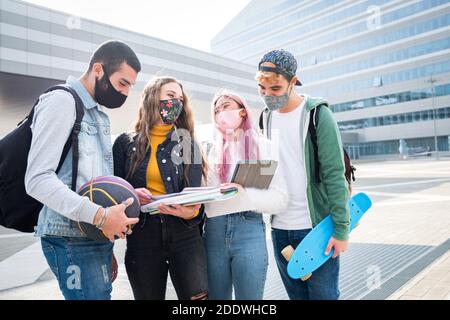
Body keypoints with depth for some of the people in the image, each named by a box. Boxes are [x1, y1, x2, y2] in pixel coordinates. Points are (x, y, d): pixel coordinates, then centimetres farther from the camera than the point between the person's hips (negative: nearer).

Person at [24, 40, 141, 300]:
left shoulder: (101, 115, 19)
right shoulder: (61, 102, -8)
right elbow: (38, 179, -19)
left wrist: (127, 196, 6)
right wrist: (99, 215, -25)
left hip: (99, 235, 8)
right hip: (73, 239, -8)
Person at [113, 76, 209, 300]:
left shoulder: (188, 144, 7)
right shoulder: (125, 143, 5)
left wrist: (191, 211, -25)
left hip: (185, 235, 1)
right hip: (142, 238, 0)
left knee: (197, 296, -3)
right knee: (149, 297, 11)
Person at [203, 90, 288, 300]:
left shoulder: (263, 147, 3)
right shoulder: (214, 151, 14)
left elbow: (280, 199, -6)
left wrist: (246, 194, -21)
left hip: (249, 230, -3)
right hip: (214, 231, 4)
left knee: (249, 297, 4)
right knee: (216, 296, 12)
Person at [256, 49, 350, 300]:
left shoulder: (317, 114, -8)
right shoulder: (266, 117, 7)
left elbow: (334, 175, -12)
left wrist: (341, 229, -14)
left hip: (317, 226, -4)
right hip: (279, 228, 5)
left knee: (323, 294, 5)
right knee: (296, 294, 15)